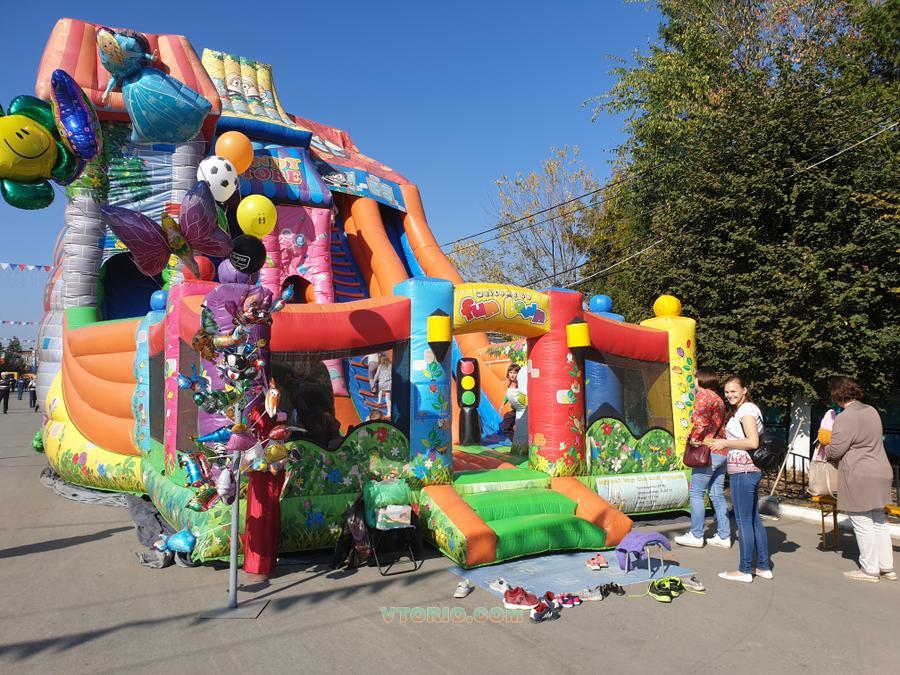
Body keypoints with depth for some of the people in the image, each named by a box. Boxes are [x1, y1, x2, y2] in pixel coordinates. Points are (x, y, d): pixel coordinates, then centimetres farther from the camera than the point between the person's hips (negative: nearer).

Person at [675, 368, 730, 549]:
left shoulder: (702, 395, -8)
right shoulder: (718, 399, 19)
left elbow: (700, 419, -24)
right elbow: (718, 424, 17)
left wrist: (695, 438, -14)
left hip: (708, 451, -9)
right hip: (722, 452, 9)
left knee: (696, 493, -1)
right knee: (717, 494, 11)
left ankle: (696, 535, 4)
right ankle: (724, 536, 14)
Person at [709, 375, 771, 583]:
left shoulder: (746, 409, -13)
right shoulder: (747, 409, 18)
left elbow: (753, 442, -21)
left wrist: (725, 442, -14)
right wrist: (724, 443, 14)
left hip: (743, 470, -10)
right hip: (751, 470, 10)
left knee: (743, 520, -3)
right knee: (754, 519, 15)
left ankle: (745, 570, 4)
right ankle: (764, 567, 22)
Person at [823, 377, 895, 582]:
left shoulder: (845, 418, -18)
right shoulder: (871, 411, 9)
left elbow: (835, 451, -16)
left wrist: (825, 448, 6)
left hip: (859, 476, -9)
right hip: (880, 472, 9)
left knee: (863, 524, 3)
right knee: (878, 522, 18)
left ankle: (870, 569, 13)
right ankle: (887, 567, 26)